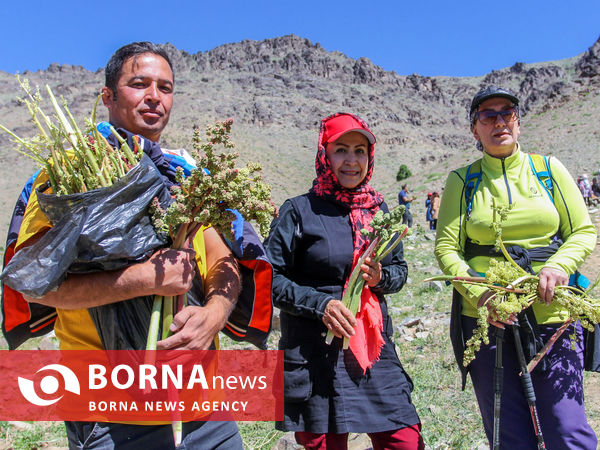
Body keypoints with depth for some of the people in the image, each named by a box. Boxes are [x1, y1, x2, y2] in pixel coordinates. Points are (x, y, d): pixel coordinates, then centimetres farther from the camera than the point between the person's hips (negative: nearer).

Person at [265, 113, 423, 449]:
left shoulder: (379, 209, 9)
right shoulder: (300, 211, -5)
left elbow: (401, 269, 15)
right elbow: (272, 278, -6)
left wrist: (381, 277, -7)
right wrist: (320, 303, -17)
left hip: (375, 346, 4)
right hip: (315, 352, -4)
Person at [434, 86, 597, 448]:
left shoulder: (549, 169, 7)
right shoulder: (462, 180, 4)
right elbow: (446, 246, -1)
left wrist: (559, 266, -12)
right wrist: (477, 292, -17)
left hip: (552, 315, 1)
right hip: (486, 318, 0)